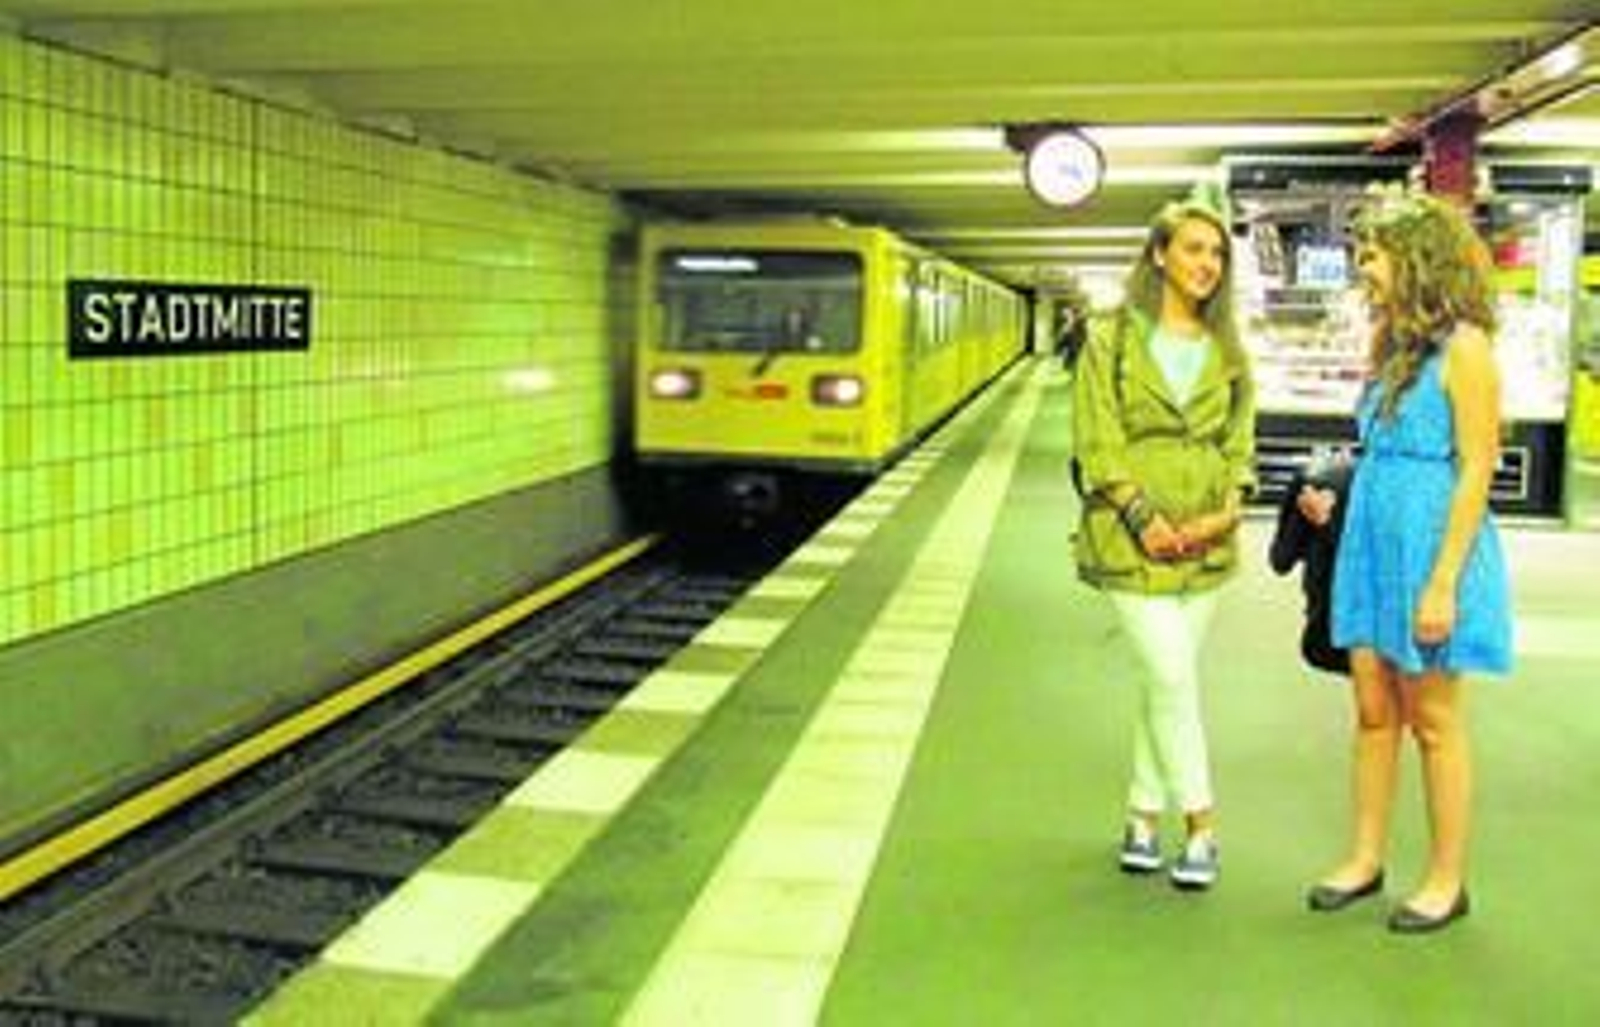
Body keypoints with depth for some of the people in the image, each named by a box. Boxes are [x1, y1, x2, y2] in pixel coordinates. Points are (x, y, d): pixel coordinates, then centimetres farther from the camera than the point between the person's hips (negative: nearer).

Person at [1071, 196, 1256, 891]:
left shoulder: (1229, 351, 11)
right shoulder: (1112, 341, -1)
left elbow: (1240, 441, 11)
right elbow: (1097, 443, -6)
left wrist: (1226, 508, -6)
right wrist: (1143, 517, -14)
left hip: (1204, 540, 4)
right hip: (1132, 538, -4)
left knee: (1165, 680, 9)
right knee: (1173, 678, -8)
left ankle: (1145, 815, 22)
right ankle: (1201, 827, 2)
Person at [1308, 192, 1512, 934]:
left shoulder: (1463, 347, -14)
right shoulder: (1392, 343, 11)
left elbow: (1476, 470, -17)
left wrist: (1444, 584, -19)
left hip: (1430, 546, -7)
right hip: (1373, 541, 7)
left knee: (1433, 722, 4)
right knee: (1373, 713, 13)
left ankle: (1447, 880, 18)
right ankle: (1366, 858, 25)